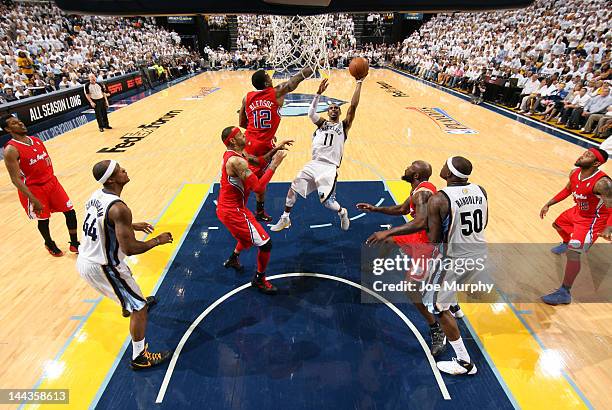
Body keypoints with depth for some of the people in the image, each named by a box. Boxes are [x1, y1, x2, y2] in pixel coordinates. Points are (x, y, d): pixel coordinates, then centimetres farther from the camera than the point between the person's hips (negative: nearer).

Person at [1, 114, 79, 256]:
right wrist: (33, 200, -22)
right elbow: (15, 179, -19)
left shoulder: (36, 140, 2)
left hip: (51, 182, 6)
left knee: (70, 212, 5)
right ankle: (50, 244, 39)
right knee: (43, 220, 11)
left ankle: (74, 244, 21)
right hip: (33, 189, -6)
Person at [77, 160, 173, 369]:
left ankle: (128, 304, 67)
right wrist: (157, 240, -14)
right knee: (140, 308, 3)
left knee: (124, 272, 39)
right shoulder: (118, 208, -29)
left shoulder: (97, 195, -1)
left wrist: (132, 225, 20)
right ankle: (139, 357, 14)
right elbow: (130, 249, -29)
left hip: (84, 260, 10)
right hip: (101, 267, -9)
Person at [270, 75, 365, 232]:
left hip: (330, 167, -3)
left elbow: (353, 106, -2)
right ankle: (285, 219, 21)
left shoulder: (344, 125, 10)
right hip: (314, 163, 3)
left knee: (326, 201, -12)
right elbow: (311, 113, -5)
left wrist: (359, 82, -5)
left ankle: (342, 212, 22)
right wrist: (319, 93, -16)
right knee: (293, 188, 2)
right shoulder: (322, 123, 16)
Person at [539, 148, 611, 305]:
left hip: (593, 219, -8)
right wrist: (548, 204, 10)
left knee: (573, 251, -20)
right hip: (578, 211, 9)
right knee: (558, 224, 31)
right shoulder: (575, 173, -9)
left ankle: (564, 293, -10)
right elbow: (567, 190, 11)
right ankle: (566, 244, 67)